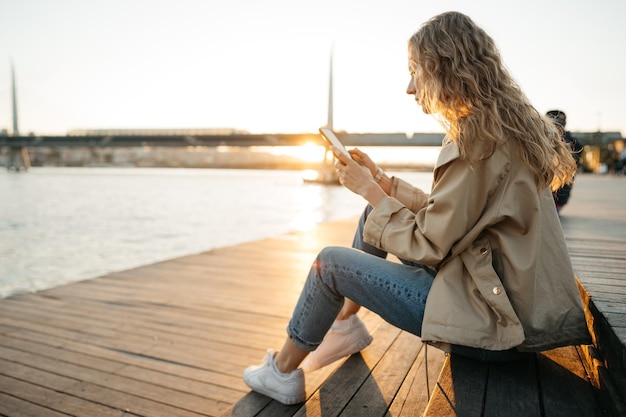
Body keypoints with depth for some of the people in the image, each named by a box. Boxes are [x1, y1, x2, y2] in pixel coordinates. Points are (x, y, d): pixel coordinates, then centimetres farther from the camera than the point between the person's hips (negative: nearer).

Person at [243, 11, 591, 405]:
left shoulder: (476, 139, -23)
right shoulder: (507, 125, 7)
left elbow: (427, 246, -19)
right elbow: (444, 214, 11)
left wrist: (370, 190, -8)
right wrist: (380, 181, 7)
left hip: (493, 324, -9)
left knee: (331, 262, -4)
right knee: (371, 215, 13)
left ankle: (283, 373, 18)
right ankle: (345, 323, 28)